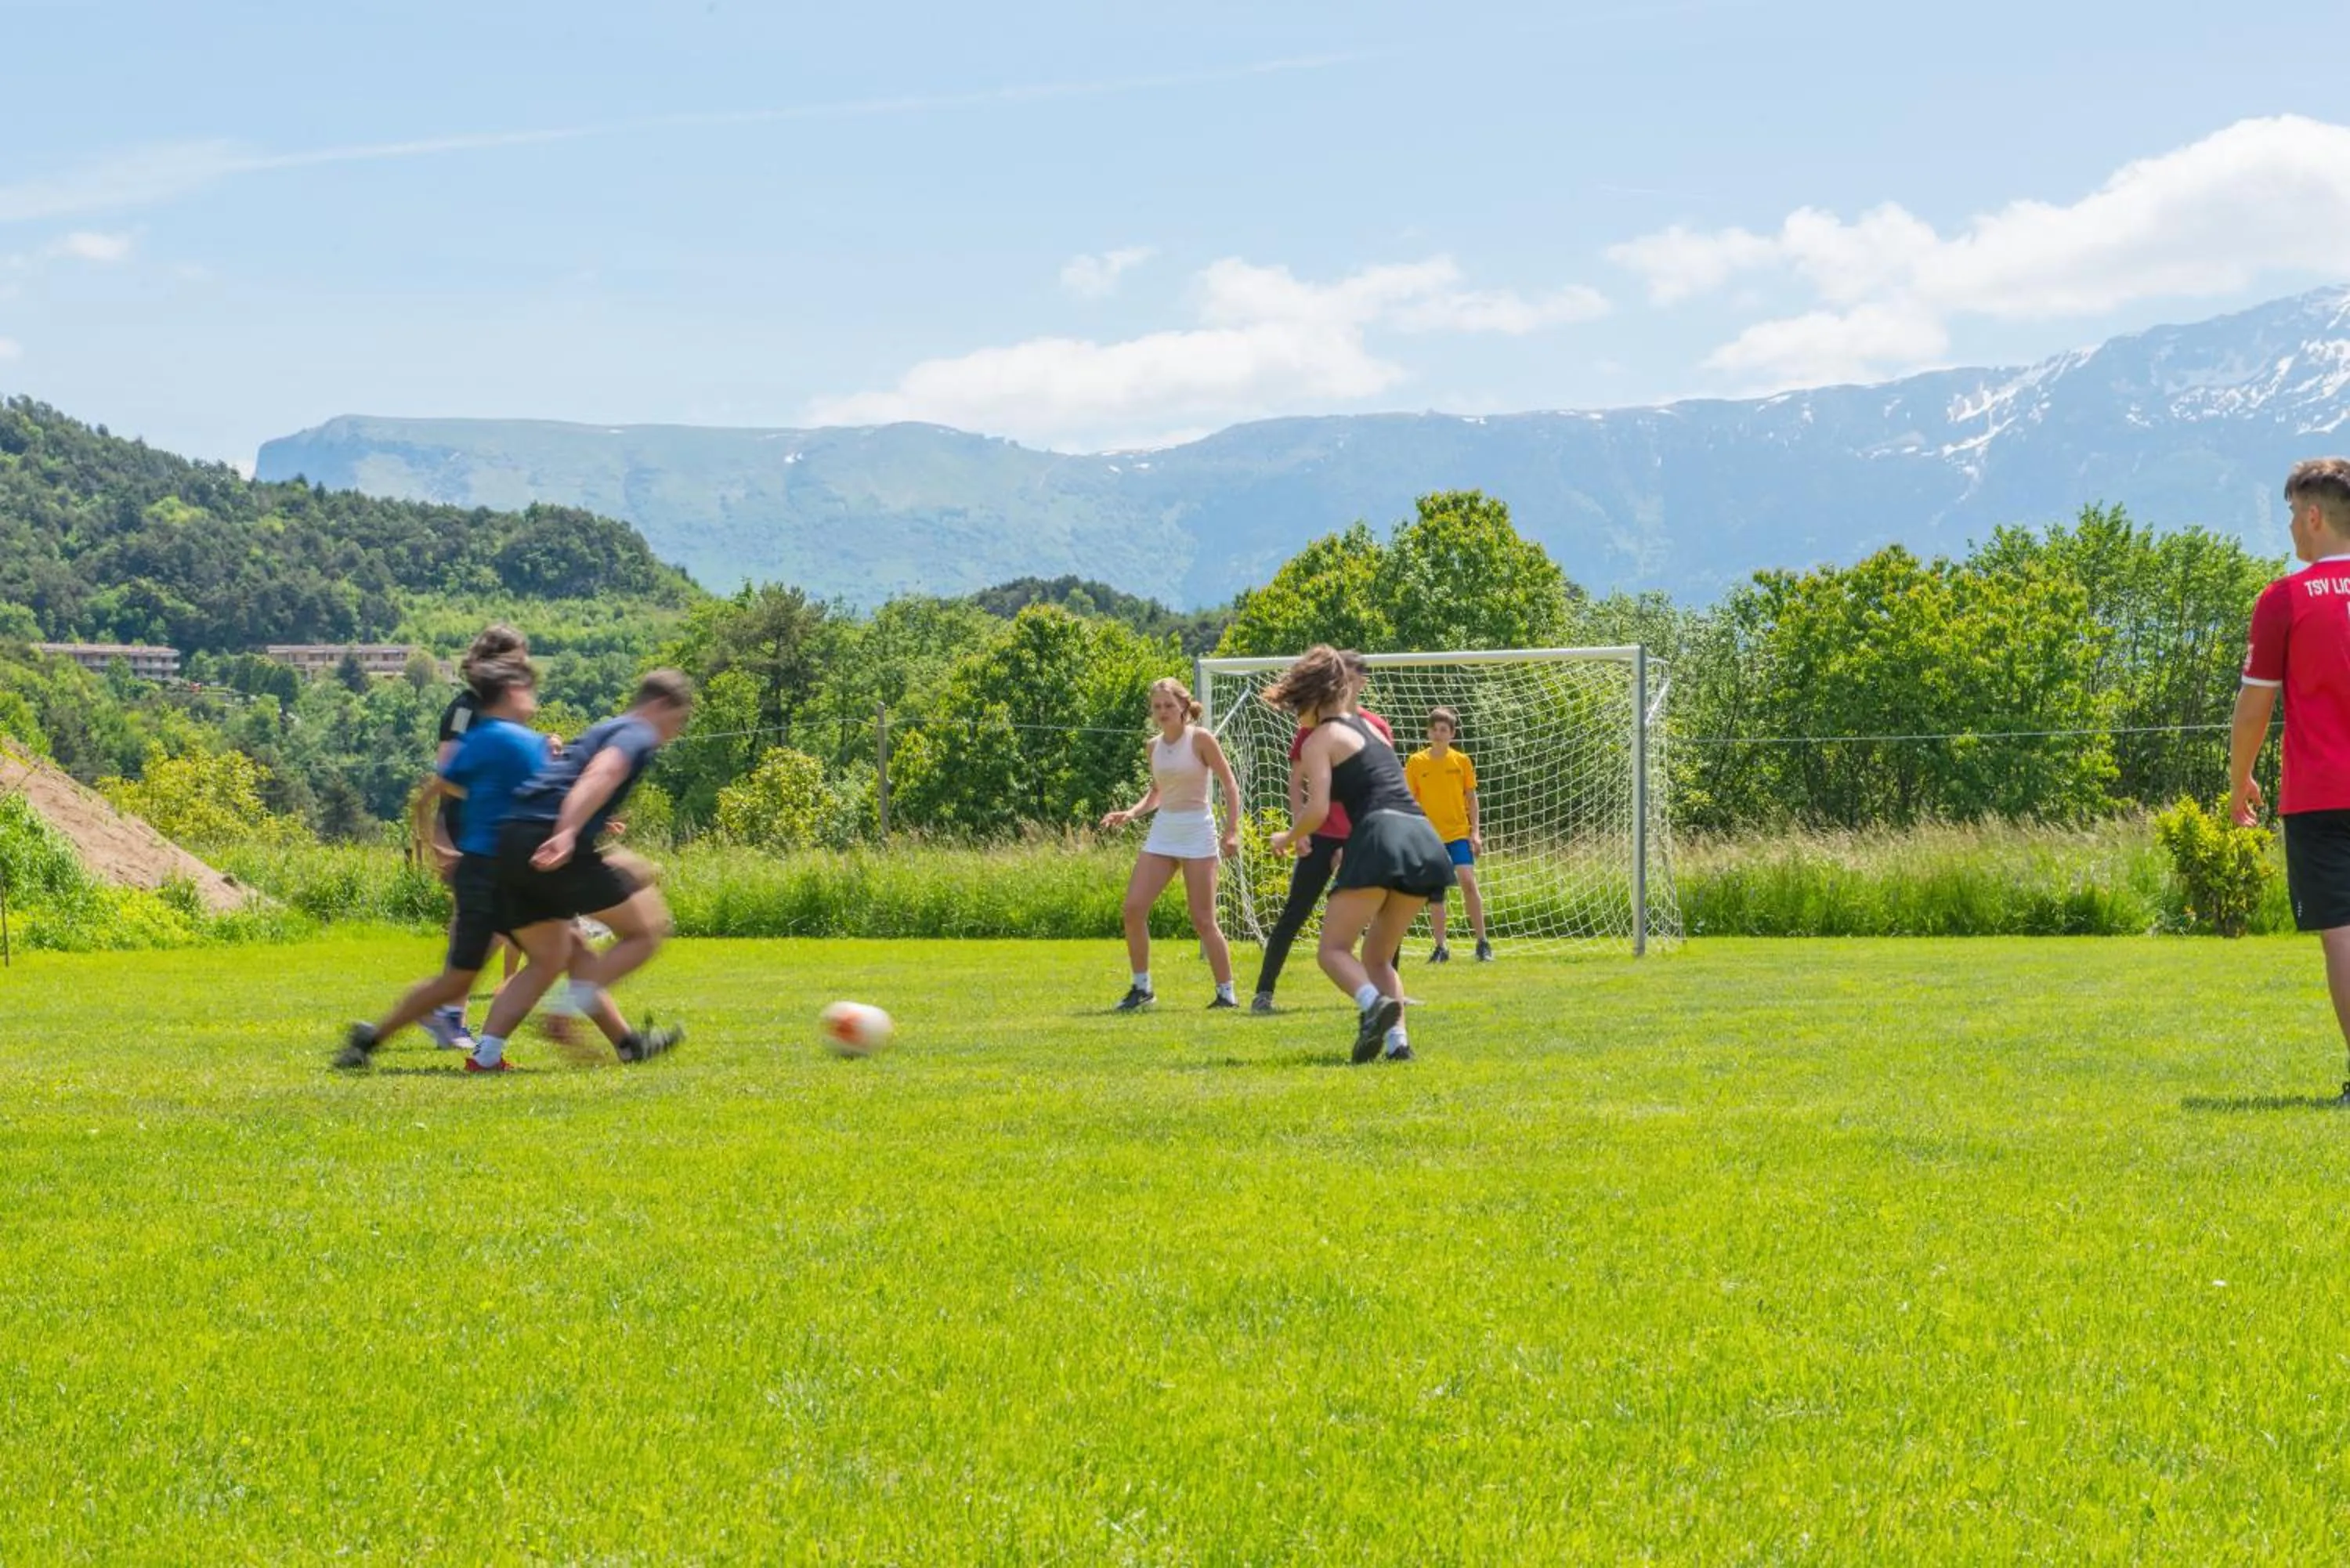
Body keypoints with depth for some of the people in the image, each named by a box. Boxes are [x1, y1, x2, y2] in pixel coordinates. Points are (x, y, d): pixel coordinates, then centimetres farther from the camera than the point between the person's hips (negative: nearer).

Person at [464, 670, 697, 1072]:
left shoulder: (601, 732, 32)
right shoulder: (638, 736, 3)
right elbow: (600, 776, -16)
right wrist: (567, 834, -31)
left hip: (511, 845, 9)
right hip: (557, 845, -9)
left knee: (547, 960, 20)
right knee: (649, 926, 2)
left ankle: (486, 1053, 8)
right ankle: (571, 1008, -10)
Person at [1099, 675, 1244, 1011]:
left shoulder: (1200, 739, -9)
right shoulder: (1154, 745, 8)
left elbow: (1230, 784, -7)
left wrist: (1232, 831, -13)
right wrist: (1130, 814, 4)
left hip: (1197, 832, -6)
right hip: (1162, 832, 6)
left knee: (1203, 920, -5)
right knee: (1133, 909, -5)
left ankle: (1226, 992, 7)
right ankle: (1142, 987, 8)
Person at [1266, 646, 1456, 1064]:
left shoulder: (1320, 739, 4)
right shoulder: (1368, 728, 27)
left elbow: (1317, 810, -6)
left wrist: (1288, 838, 11)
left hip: (1381, 836, -7)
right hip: (1425, 841, 7)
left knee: (1333, 949, -2)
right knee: (1378, 956, 18)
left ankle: (1374, 1003, -31)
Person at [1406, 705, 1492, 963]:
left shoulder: (1462, 761, 3)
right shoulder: (1416, 763, 1)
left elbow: (1471, 797, 8)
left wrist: (1475, 832, 2)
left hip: (1459, 833, -1)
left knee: (1468, 882, -11)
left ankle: (1482, 943, -4)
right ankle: (1440, 947, 11)